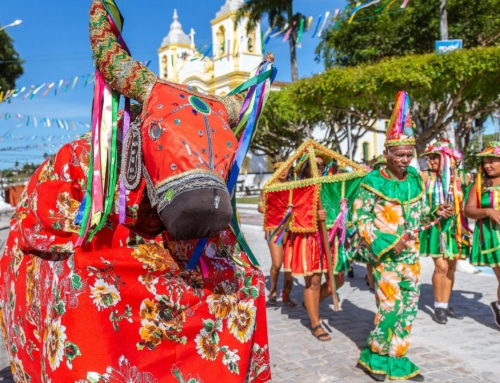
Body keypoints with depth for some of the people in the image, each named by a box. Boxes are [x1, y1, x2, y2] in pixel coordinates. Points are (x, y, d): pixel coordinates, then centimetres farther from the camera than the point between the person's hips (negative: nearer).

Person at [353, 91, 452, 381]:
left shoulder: (416, 180, 4)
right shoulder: (373, 183, -13)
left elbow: (418, 216, 14)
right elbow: (361, 220, -12)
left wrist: (436, 213, -6)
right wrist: (386, 244, -20)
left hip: (411, 254, 6)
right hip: (385, 254, -6)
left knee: (410, 305, 10)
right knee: (390, 306, -4)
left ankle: (396, 358, 25)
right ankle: (375, 356, 17)